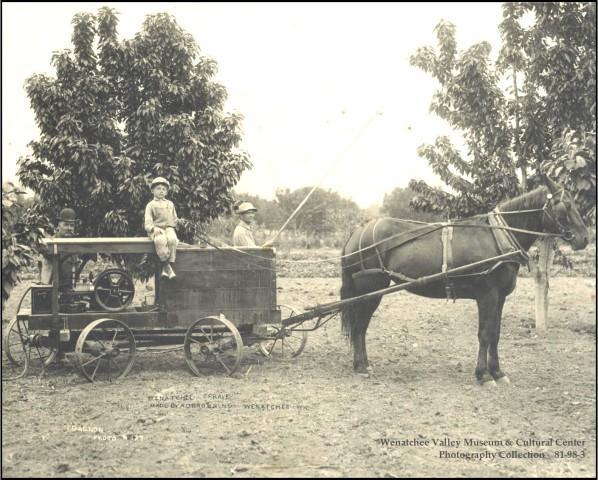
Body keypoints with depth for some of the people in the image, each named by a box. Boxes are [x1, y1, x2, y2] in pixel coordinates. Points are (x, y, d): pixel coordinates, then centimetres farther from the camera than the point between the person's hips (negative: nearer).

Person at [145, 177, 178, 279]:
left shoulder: (170, 204, 23)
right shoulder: (151, 205, 12)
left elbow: (174, 219, 26)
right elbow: (148, 221, 0)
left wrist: (171, 227, 7)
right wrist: (153, 228, -19)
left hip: (168, 228, 3)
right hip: (156, 229, -2)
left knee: (172, 239, -33)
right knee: (160, 240, -37)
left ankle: (167, 266, -31)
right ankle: (167, 266, -33)